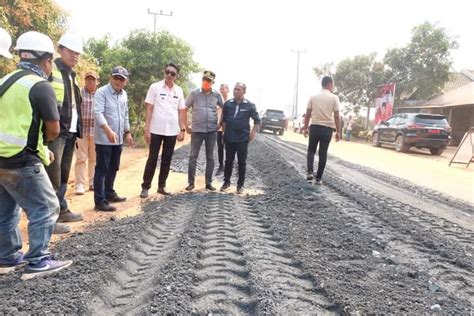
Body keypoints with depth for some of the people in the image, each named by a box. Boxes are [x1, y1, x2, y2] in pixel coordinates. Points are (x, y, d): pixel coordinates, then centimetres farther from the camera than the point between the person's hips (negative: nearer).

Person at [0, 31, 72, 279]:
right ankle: (38, 261, 6)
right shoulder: (40, 86, -13)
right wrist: (43, 141, 9)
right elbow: (53, 130, -12)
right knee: (45, 208, 2)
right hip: (22, 162, -9)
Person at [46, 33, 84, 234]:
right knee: (53, 176, -6)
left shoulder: (72, 75, 19)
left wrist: (77, 129, 19)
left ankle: (62, 210, 27)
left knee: (64, 174, 16)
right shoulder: (50, 70, -8)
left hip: (69, 132, 9)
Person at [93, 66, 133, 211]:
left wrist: (127, 132, 18)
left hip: (118, 139, 7)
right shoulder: (101, 92, -11)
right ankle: (100, 201, 1)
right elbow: (98, 113, -22)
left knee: (113, 168, 17)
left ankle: (109, 193, 31)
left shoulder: (124, 94, 12)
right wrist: (108, 130, -35)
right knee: (102, 169, -3)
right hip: (104, 139, -7)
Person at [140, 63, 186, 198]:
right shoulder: (155, 87, -3)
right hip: (156, 130, -3)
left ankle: (161, 186, 19)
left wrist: (182, 129, 5)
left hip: (172, 131, 4)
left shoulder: (179, 90, 7)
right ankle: (145, 187, 10)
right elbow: (149, 109, -4)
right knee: (152, 159, 1)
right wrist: (147, 129, -10)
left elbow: (180, 112, 11)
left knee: (167, 160, 9)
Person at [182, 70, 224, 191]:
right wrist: (186, 126, 0)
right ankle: (191, 182, 11)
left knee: (210, 157, 8)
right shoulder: (194, 93, -2)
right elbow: (184, 109, 2)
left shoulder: (216, 95, 3)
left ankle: (209, 182, 18)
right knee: (193, 156, 1)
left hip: (212, 130, 2)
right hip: (197, 130, -2)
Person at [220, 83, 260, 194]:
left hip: (243, 139, -2)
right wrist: (225, 132, 8)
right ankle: (226, 182, 22)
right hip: (229, 138, 2)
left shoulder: (250, 105, -5)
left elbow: (257, 120, 1)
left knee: (242, 162, 5)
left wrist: (252, 133, -5)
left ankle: (240, 184, 15)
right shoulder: (228, 104, 2)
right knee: (228, 161, 10)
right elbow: (224, 119, 12)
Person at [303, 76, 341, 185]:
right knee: (323, 154, 7)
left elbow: (308, 114, 3)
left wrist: (305, 128, 12)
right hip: (327, 128, -1)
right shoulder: (334, 98, -2)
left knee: (311, 150, 15)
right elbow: (336, 116, -5)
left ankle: (310, 172, -3)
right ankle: (319, 178, 12)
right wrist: (338, 131, 2)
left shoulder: (313, 97, 3)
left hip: (314, 127, 1)